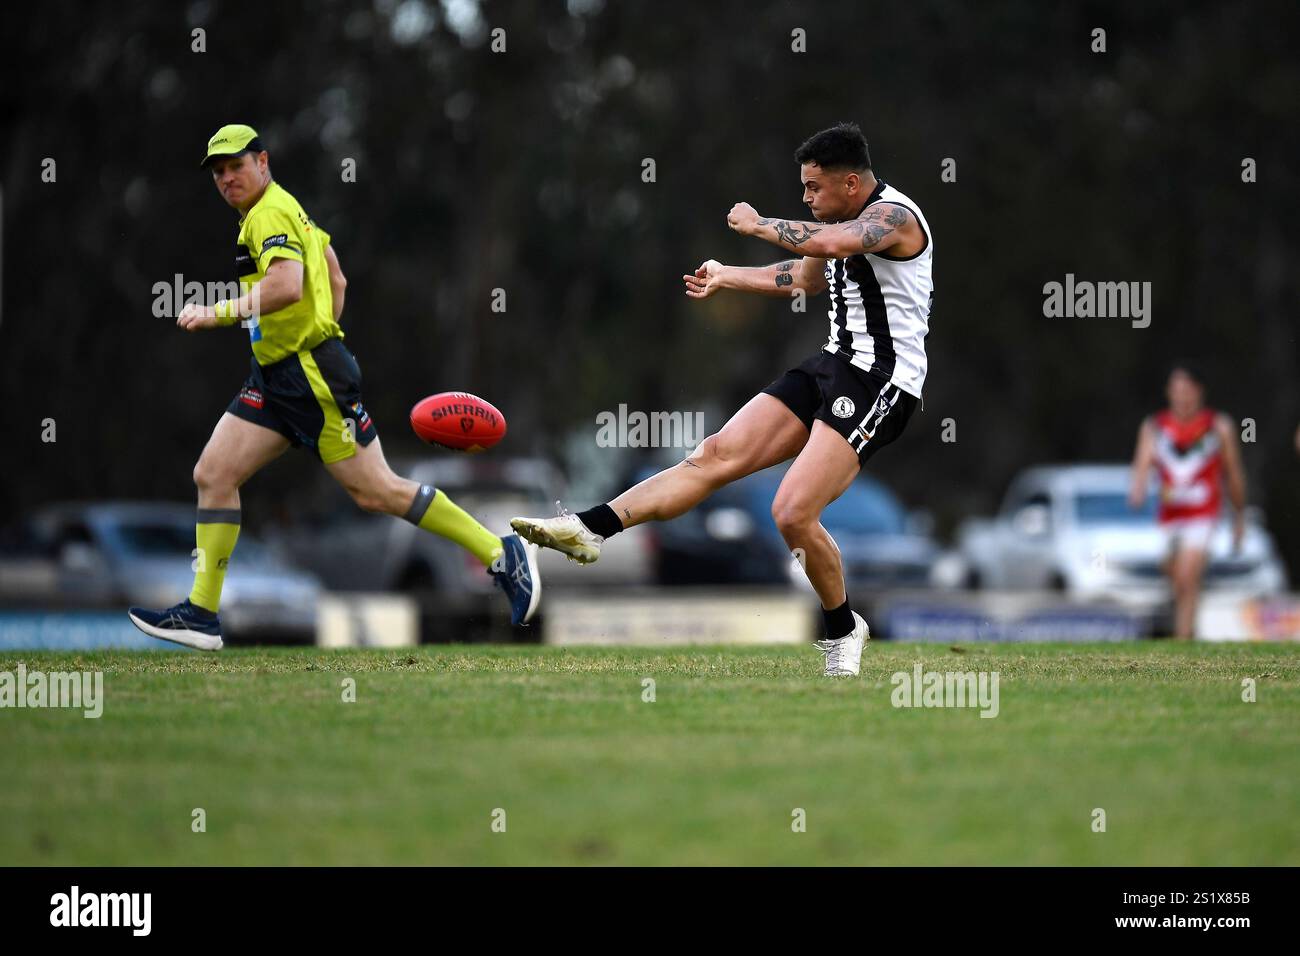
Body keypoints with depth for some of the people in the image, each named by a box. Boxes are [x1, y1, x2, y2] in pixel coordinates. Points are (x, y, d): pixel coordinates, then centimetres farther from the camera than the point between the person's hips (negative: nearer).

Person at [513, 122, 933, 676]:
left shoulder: (893, 215, -13)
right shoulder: (851, 222, 17)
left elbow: (830, 242, -34)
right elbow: (802, 277, 36)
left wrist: (758, 225, -19)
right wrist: (726, 277, 45)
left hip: (877, 382, -9)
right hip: (833, 363, 9)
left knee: (793, 512, -18)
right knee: (717, 454, -2)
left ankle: (843, 630, 5)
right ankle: (589, 528, -10)